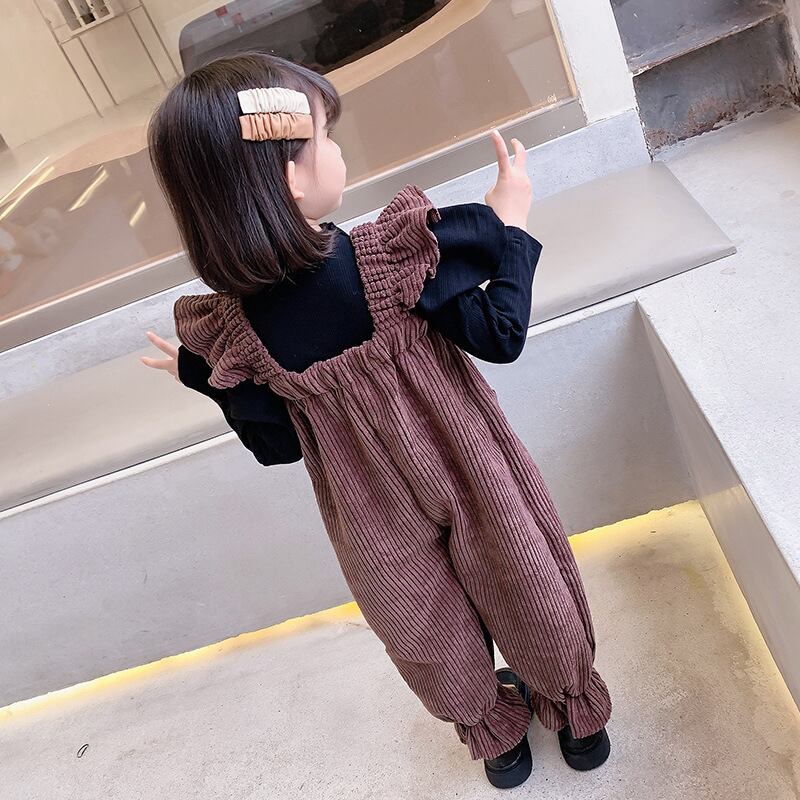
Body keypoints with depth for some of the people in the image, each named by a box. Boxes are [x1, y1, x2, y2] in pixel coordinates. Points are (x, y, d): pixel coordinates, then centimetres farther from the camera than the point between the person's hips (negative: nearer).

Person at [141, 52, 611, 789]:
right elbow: (501, 336, -17)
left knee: (432, 626, 28)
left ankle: (497, 735, 55)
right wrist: (511, 221, -6)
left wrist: (204, 379, 7)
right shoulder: (394, 253, -26)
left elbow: (277, 445, -6)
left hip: (377, 519, 2)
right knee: (529, 590, 26)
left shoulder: (225, 329, -16)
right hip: (466, 473, -1)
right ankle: (579, 716, 53)